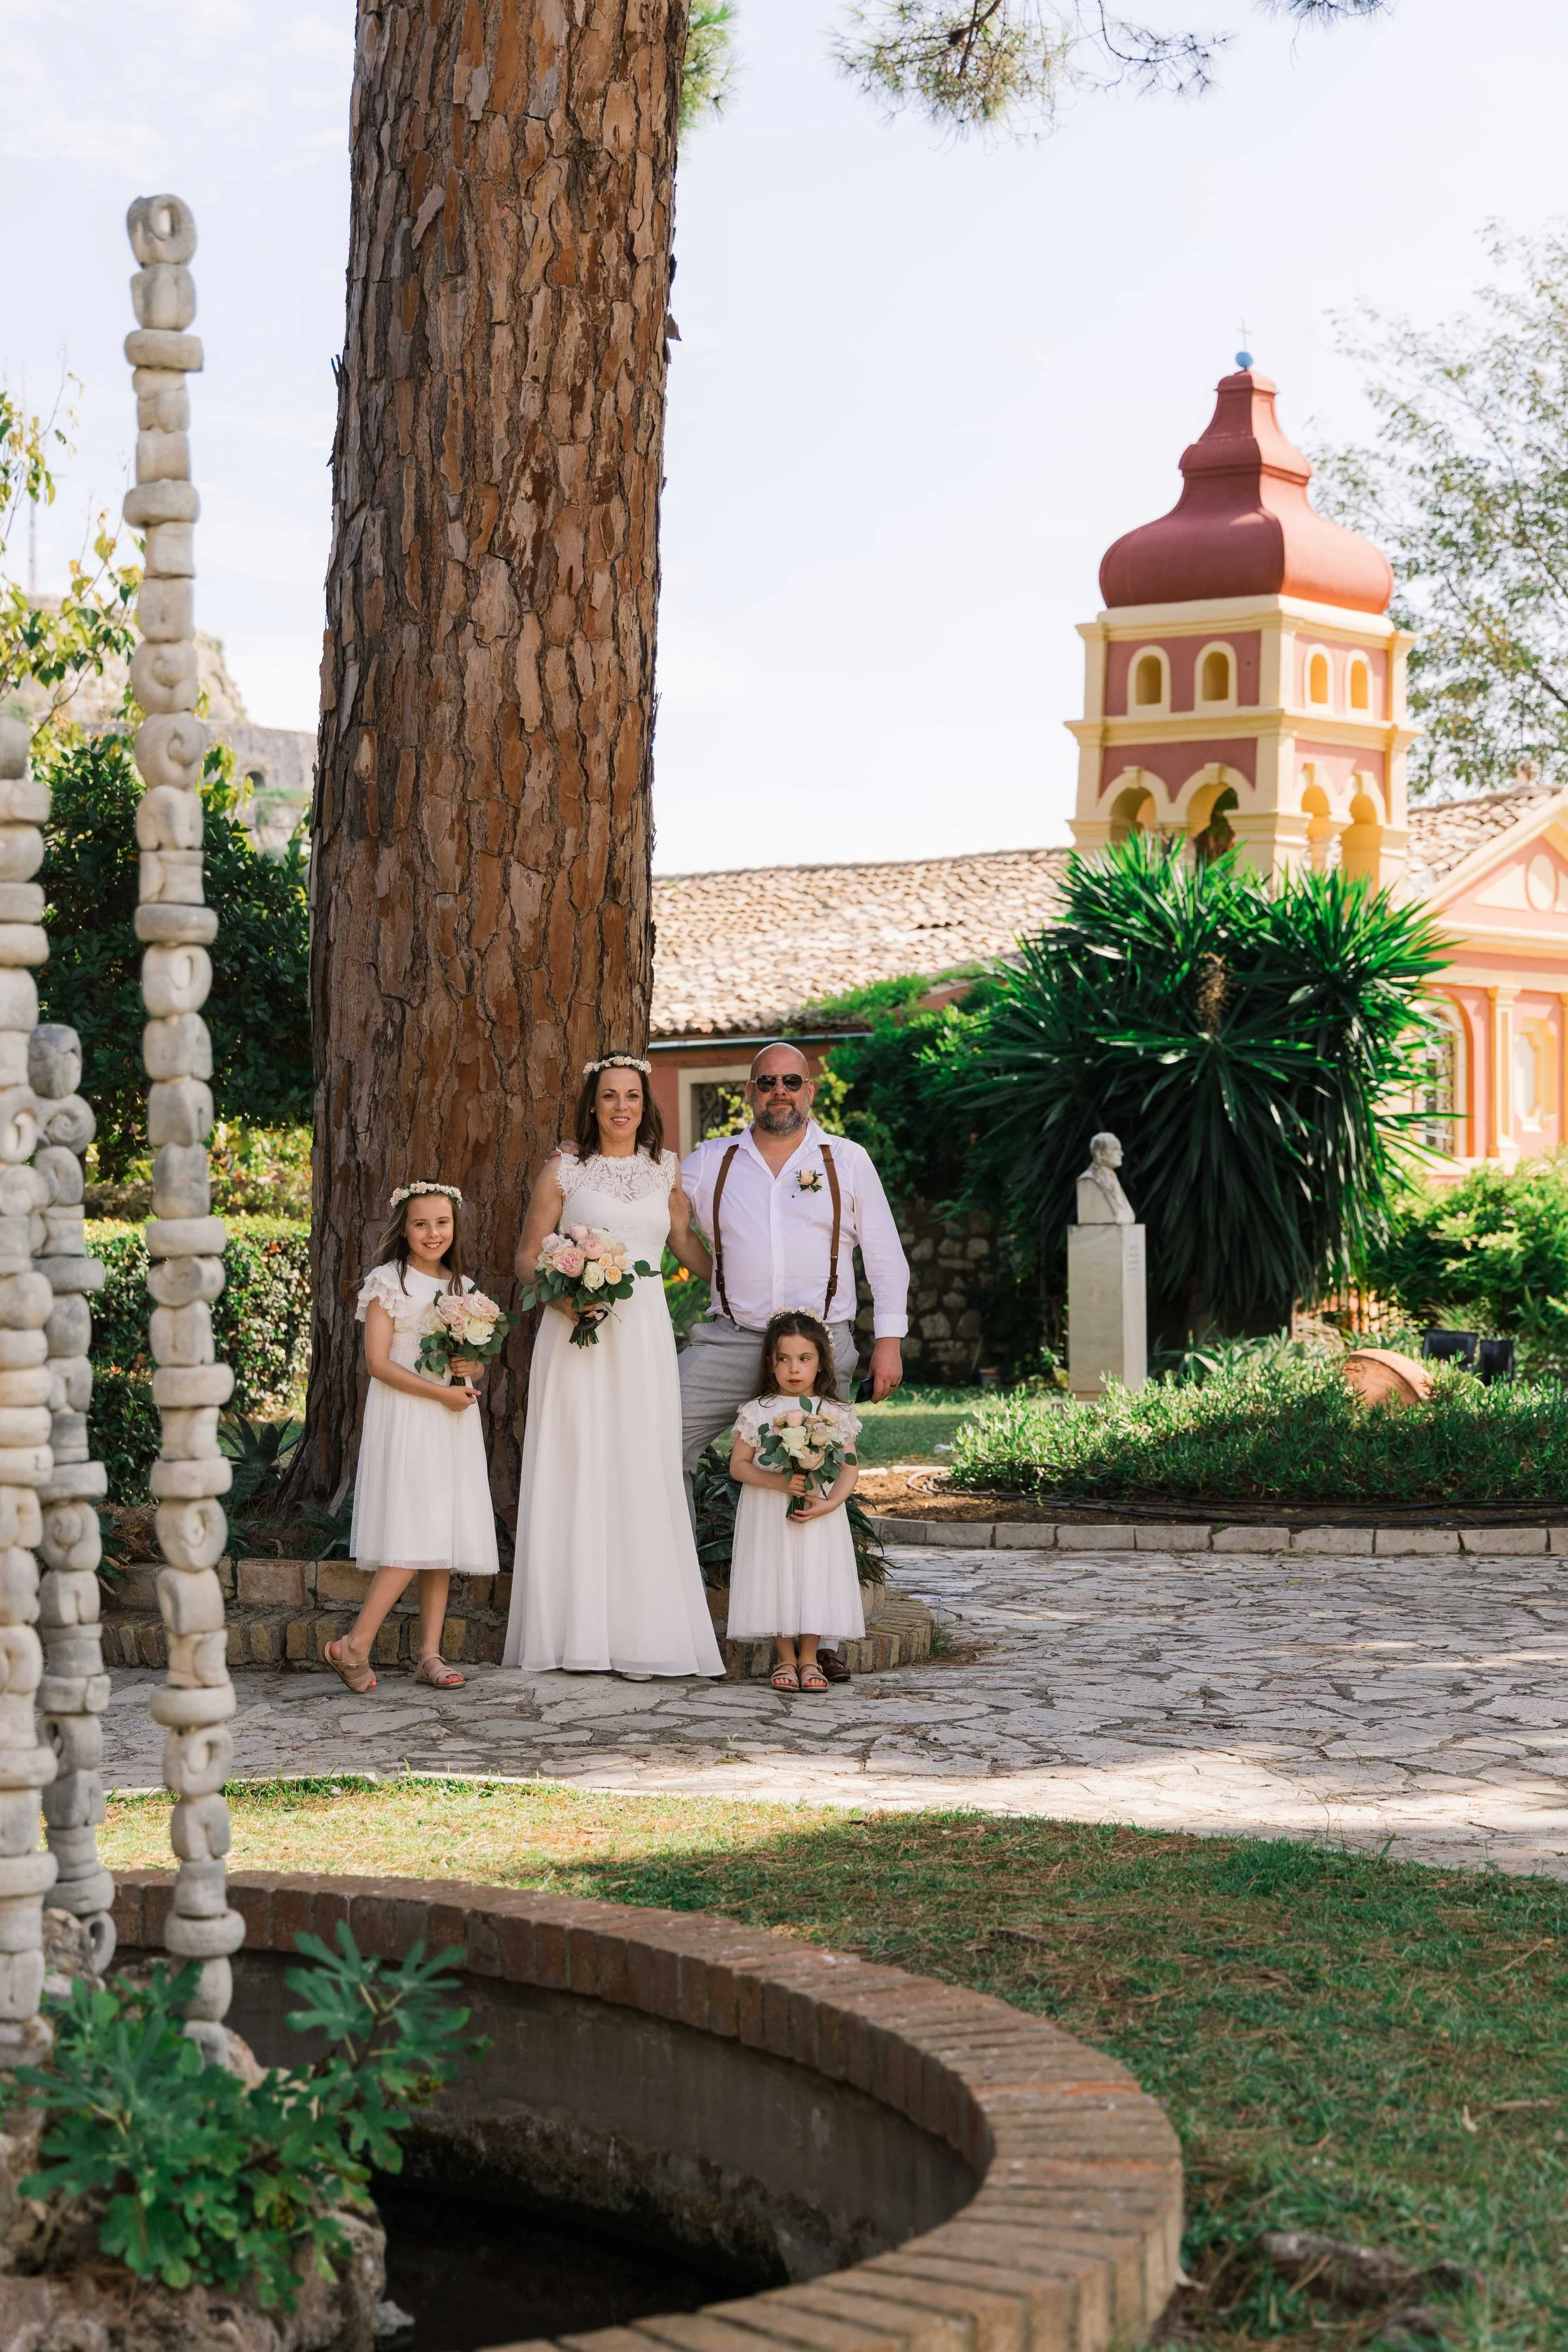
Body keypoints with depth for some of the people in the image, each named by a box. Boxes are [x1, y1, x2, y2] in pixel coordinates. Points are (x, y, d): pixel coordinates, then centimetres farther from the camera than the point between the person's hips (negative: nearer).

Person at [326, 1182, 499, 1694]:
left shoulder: (463, 1287, 15)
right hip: (404, 1420, -6)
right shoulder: (387, 1282, -3)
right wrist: (440, 1392, -15)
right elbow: (377, 1362, -11)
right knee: (413, 1537, -16)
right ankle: (355, 1644, -11)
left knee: (444, 1540, 2)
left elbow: (479, 1365, 20)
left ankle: (430, 1655, 4)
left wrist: (471, 1369, -5)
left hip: (452, 1422, 6)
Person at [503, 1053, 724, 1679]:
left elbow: (687, 1243, 24)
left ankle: (637, 1635, 1)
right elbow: (528, 1256, 4)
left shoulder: (666, 1169, 11)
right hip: (576, 1333, -2)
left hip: (643, 1333, 2)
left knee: (641, 1477, -1)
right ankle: (580, 1633, 0)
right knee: (577, 1474, -4)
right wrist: (561, 1297, -13)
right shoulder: (564, 1169, 3)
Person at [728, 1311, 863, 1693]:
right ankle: (785, 1659, 11)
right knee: (776, 1579, -1)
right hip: (769, 1517, -1)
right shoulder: (758, 1413, -1)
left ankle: (809, 1659, 11)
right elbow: (738, 1465, -3)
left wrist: (830, 1503, -15)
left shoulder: (835, 1414, 3)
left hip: (819, 1515, 1)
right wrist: (778, 1481, -19)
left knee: (815, 1581, -1)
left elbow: (849, 1467, 2)